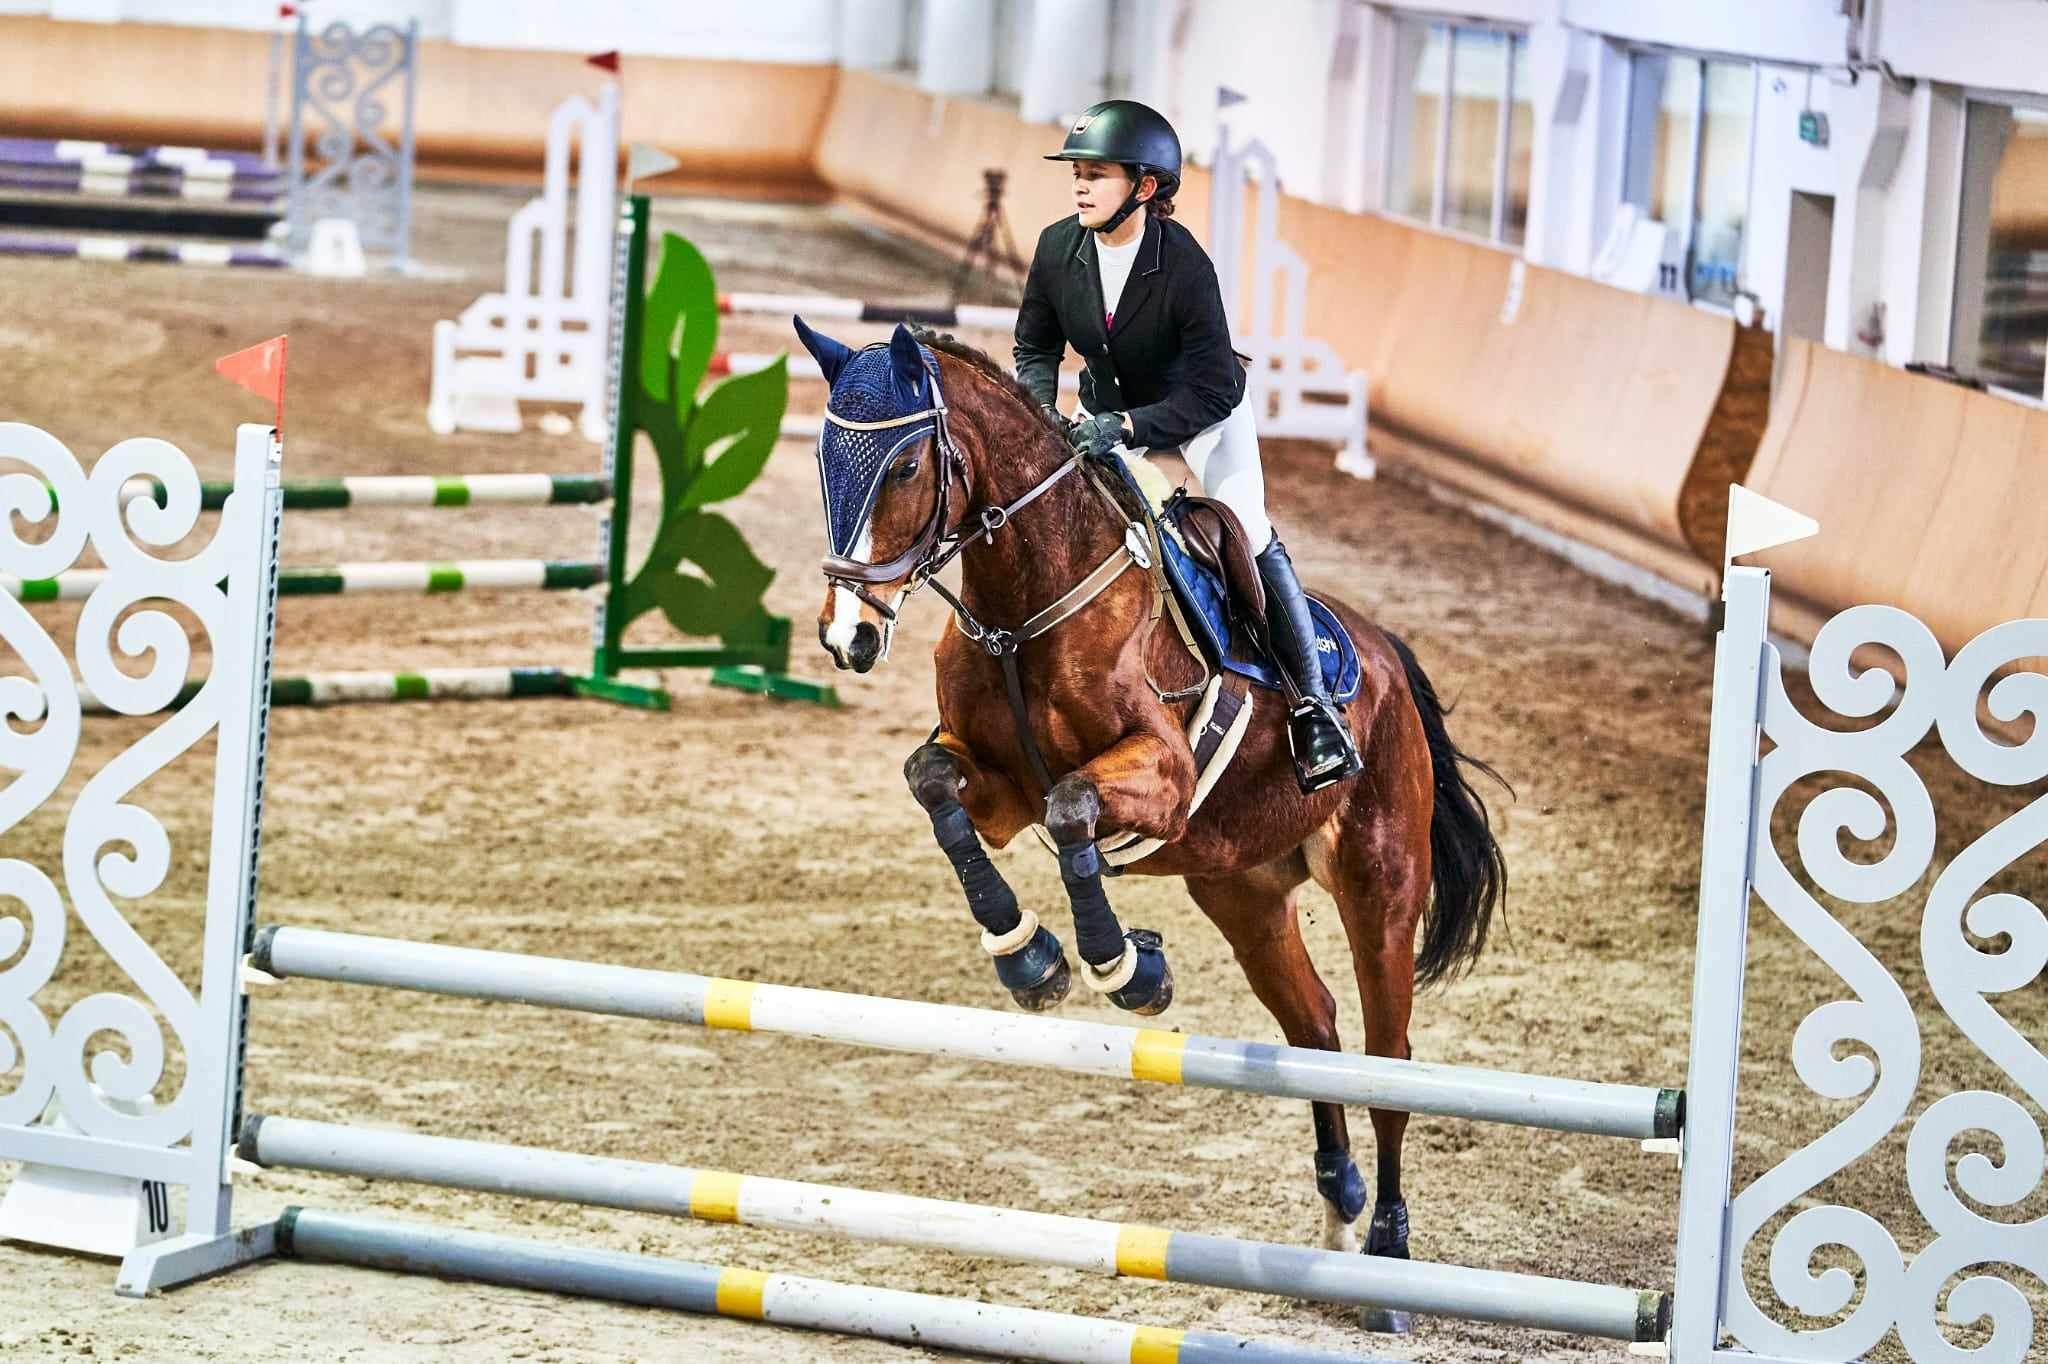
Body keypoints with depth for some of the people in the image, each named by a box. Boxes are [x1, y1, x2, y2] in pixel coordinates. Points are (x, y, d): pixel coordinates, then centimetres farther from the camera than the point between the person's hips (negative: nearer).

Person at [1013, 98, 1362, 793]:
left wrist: (1126, 427, -42)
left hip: (1202, 411, -5)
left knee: (1246, 533, -18)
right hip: (1108, 411, 5)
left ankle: (1313, 703, -9)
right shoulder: (1056, 249, -17)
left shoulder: (1185, 265, -32)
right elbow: (1036, 347, 0)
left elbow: (1213, 391, -32)